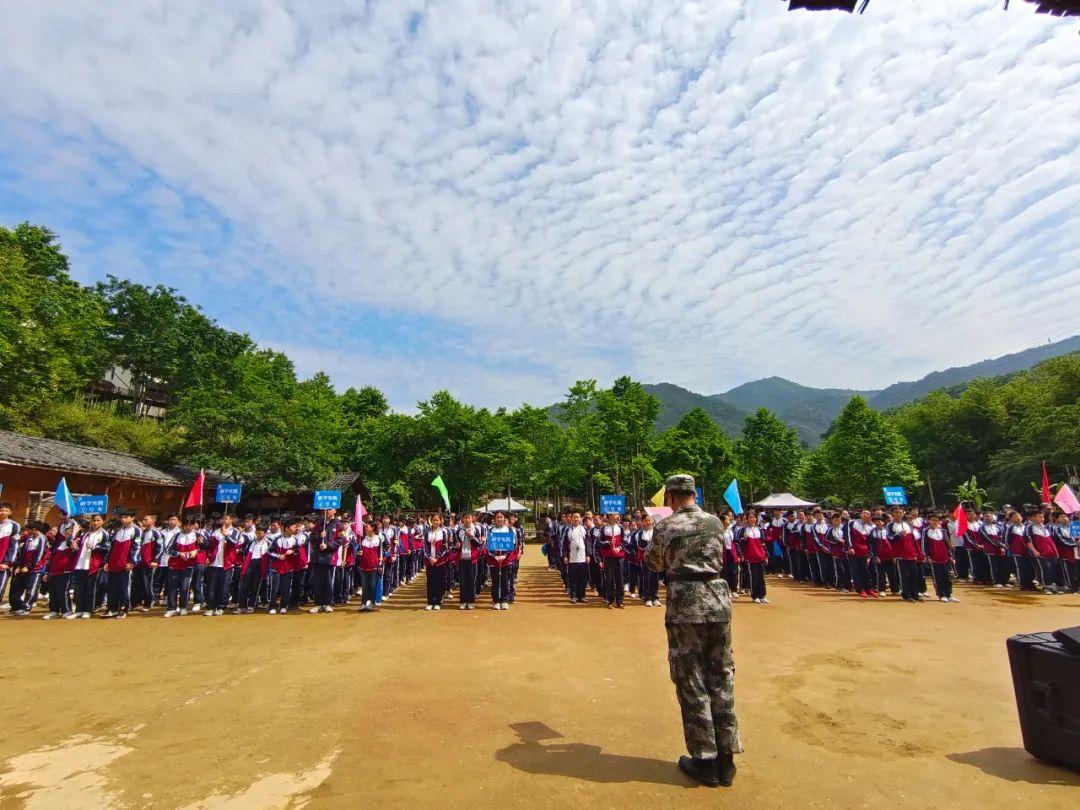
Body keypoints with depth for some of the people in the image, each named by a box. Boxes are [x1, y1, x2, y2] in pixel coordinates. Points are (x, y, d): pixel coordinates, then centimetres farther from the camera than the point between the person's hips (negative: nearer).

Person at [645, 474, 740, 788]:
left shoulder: (665, 526, -8)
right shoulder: (715, 521, 4)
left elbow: (655, 564, 5)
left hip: (685, 604, -4)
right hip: (718, 601, 5)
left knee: (691, 682, 7)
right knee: (721, 679, 14)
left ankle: (705, 761, 15)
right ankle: (726, 759, 23)